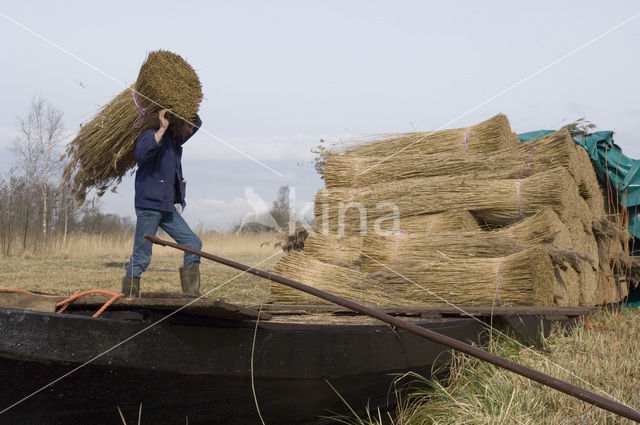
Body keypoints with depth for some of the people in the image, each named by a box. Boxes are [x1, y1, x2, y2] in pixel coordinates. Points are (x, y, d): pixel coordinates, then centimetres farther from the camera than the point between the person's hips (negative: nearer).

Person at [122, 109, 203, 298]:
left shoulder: (174, 139, 16)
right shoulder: (151, 135, -9)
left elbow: (197, 123, 32)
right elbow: (141, 152, -32)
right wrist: (162, 129, -27)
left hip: (168, 208, 8)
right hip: (149, 206, -8)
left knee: (193, 244, 3)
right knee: (141, 257, -4)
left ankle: (192, 294, 7)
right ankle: (129, 297, 6)